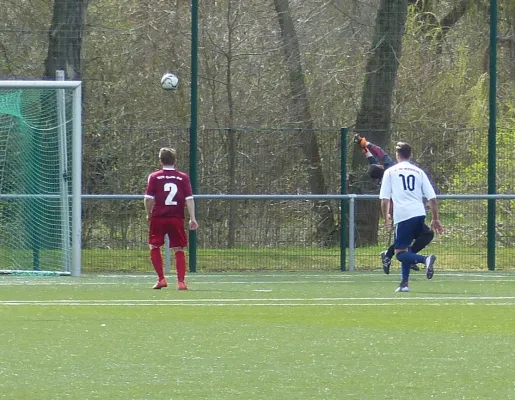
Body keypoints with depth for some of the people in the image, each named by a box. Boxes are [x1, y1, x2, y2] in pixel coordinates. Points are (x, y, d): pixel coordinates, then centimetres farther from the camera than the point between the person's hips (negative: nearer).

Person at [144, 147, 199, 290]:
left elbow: (148, 198, -3)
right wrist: (192, 218, -1)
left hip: (158, 217, -1)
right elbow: (189, 199, -1)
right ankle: (181, 282, -3)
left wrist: (149, 214, 12)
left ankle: (161, 279, 4)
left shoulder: (154, 177, 1)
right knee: (178, 249, 6)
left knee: (154, 246, 13)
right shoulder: (183, 177, 3)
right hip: (177, 218, 1)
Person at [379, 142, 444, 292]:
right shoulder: (419, 172, 15)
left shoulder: (390, 172, 8)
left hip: (402, 216, -4)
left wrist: (386, 217, 20)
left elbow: (384, 199, 4)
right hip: (419, 214, 4)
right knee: (406, 249, 19)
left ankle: (425, 259, -31)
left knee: (400, 253, -5)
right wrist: (435, 219, 17)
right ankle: (404, 283, 11)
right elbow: (432, 198, 10)